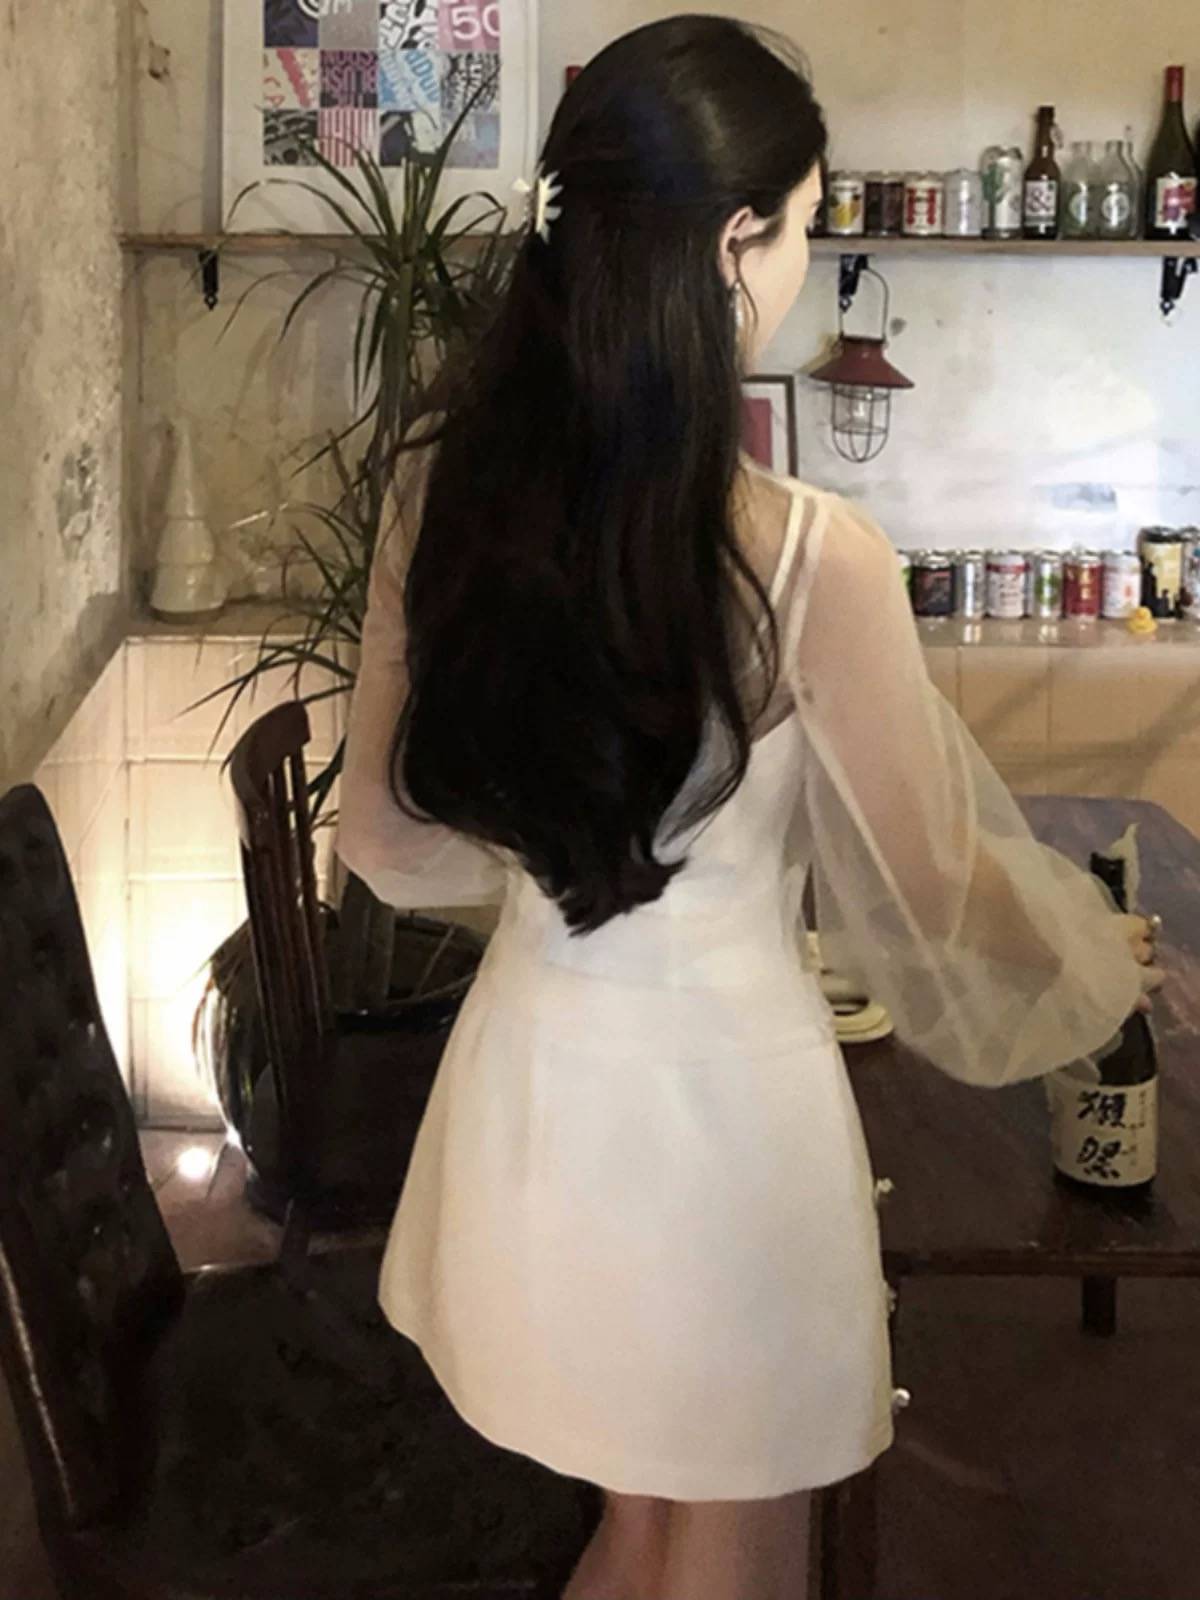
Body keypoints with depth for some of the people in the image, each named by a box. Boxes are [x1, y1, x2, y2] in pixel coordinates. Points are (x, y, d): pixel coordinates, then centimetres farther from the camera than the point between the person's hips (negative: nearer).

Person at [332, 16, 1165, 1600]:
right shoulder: (811, 553, -23)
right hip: (719, 1086, -5)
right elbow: (937, 887, -9)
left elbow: (384, 838, 3)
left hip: (530, 1064, 6)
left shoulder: (443, 493, -8)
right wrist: (1101, 959, 12)